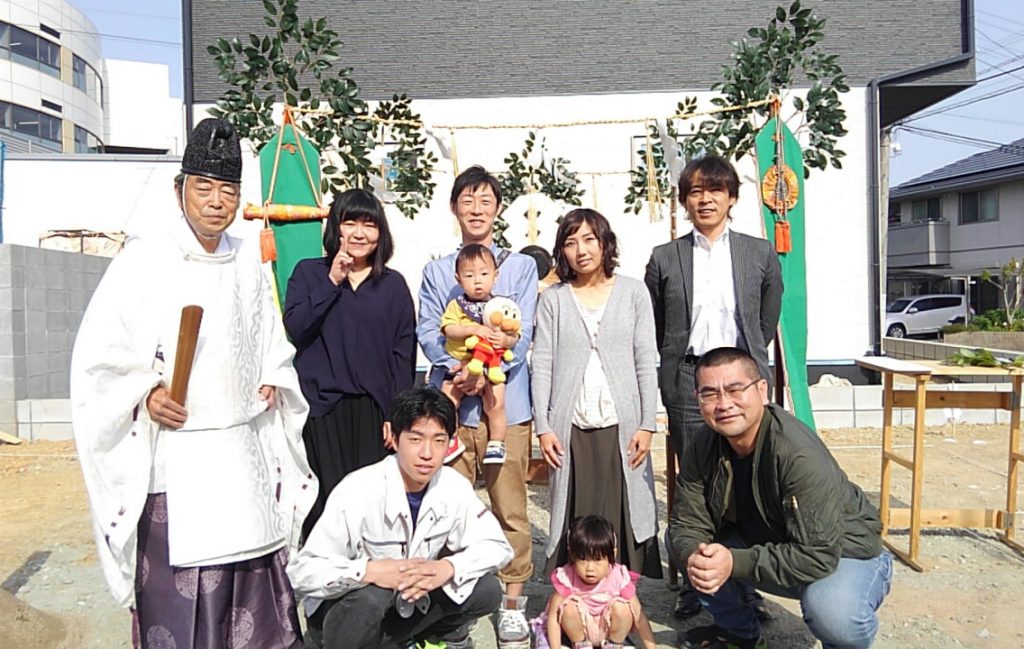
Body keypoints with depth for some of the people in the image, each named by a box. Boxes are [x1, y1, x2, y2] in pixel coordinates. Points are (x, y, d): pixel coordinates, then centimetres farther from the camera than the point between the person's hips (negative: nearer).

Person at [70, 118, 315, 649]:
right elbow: (98, 358, -3)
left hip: (246, 451, 4)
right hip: (173, 459, -4)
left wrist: (273, 380, 5)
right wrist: (146, 394, -16)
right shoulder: (143, 261, -5)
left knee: (258, 599, 10)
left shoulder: (248, 261, 8)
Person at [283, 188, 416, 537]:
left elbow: (404, 353, 6)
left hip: (374, 410, 1)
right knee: (325, 502, -6)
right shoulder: (308, 272, 9)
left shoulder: (393, 284, 10)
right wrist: (331, 283, -8)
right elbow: (293, 329, -5)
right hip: (322, 406, -1)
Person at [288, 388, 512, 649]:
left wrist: (449, 567, -27)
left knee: (486, 590, -16)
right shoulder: (356, 492, -27)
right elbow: (301, 572, -26)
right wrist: (368, 571, -41)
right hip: (351, 606, -3)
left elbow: (497, 546, -8)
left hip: (411, 604, 4)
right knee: (371, 596, -35)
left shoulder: (455, 487, -14)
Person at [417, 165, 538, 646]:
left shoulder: (520, 266, 10)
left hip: (506, 402, -1)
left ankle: (512, 603, 14)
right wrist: (455, 368, -14)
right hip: (451, 401, 2)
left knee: (510, 506, 2)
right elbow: (428, 331, 4)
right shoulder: (436, 272, 16)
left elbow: (521, 333, 0)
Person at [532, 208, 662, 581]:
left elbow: (646, 363, 4)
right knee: (575, 520, 3)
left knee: (624, 516, 1)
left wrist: (647, 424, -2)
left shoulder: (633, 292, 7)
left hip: (621, 425, 0)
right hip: (571, 428, 0)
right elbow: (542, 366, 3)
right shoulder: (553, 299, 7)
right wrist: (543, 427, -4)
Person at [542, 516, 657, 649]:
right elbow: (553, 616, -20)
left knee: (621, 607, -29)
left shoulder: (619, 578, -25)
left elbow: (639, 617, -18)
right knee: (569, 607, -30)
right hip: (580, 628, 0)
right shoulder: (566, 578, -25)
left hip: (608, 628, 0)